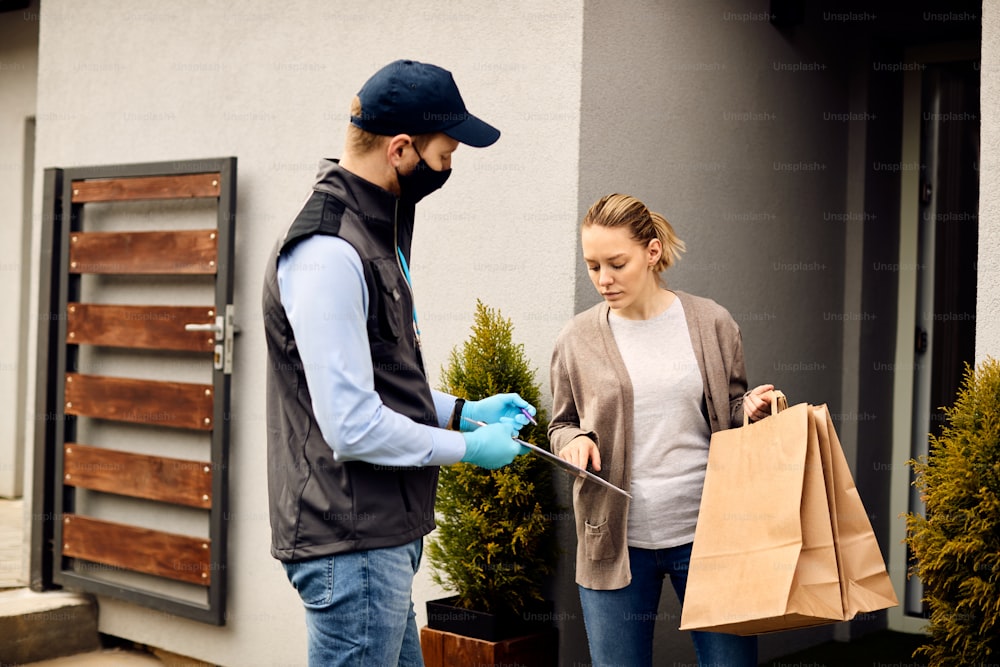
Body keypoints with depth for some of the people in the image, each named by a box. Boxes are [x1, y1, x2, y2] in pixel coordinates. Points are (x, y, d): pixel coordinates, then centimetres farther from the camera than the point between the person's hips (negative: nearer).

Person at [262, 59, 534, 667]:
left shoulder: (372, 235, 13)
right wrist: (466, 447, -12)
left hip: (382, 533, 11)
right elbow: (353, 426, -24)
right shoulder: (329, 256, -21)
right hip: (352, 545, -11)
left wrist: (461, 411, 11)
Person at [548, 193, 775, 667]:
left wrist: (752, 409, -9)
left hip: (707, 531, 0)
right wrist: (574, 440, -9)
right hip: (615, 539, 1)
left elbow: (731, 413, 13)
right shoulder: (577, 339, 1)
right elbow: (561, 425, 13)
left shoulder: (712, 324, 1)